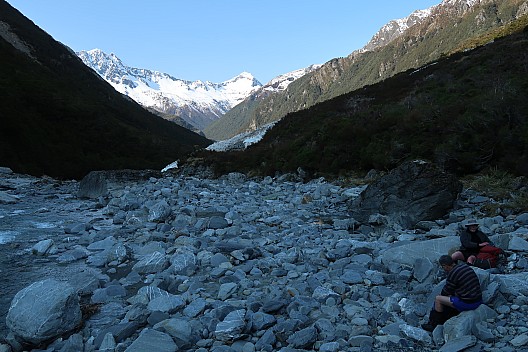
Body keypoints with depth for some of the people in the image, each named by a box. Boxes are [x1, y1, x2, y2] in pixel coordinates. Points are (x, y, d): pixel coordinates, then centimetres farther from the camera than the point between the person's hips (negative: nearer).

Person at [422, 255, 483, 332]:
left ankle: (433, 325, 13)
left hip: (467, 303, -9)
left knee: (438, 299, 2)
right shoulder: (465, 266, 8)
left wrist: (441, 295, 20)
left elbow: (447, 291, -3)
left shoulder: (452, 274, -17)